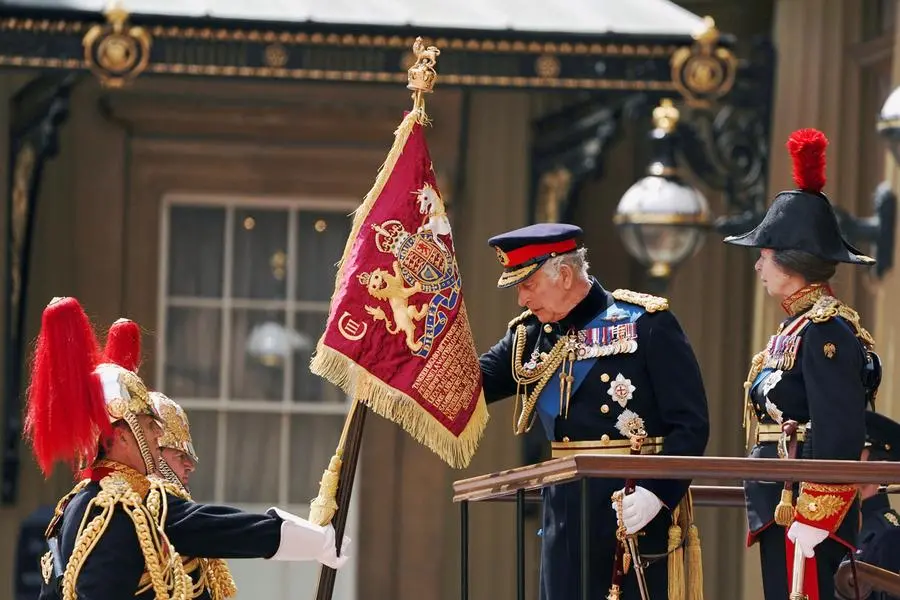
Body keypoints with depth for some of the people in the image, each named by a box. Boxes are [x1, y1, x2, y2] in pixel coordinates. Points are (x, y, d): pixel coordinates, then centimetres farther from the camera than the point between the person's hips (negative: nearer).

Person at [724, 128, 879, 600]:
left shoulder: (826, 330, -14)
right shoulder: (798, 327, 16)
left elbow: (839, 437, -20)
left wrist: (811, 520, -22)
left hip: (807, 516, -10)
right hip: (783, 507, 10)